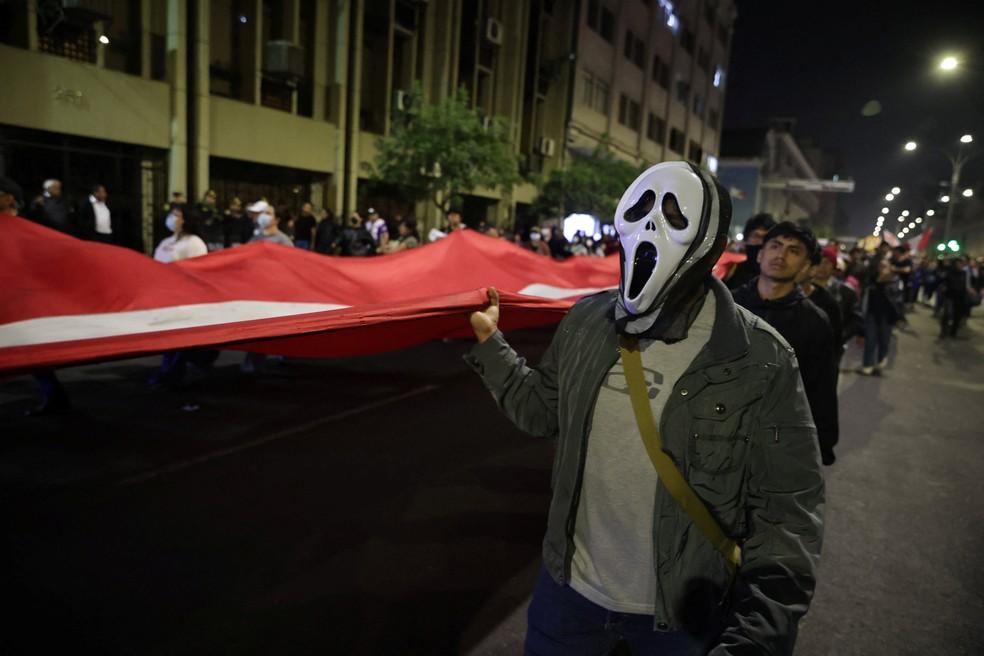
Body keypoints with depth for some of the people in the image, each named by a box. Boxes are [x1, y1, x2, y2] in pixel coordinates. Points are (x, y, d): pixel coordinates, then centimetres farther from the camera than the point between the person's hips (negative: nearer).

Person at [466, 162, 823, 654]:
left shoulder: (760, 364, -18)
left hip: (682, 614, -2)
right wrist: (489, 341, 2)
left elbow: (786, 512, -16)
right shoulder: (587, 321, -7)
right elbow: (543, 410, 8)